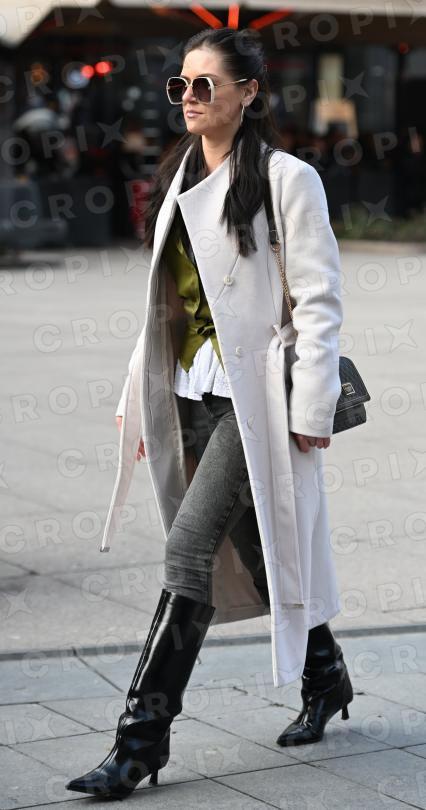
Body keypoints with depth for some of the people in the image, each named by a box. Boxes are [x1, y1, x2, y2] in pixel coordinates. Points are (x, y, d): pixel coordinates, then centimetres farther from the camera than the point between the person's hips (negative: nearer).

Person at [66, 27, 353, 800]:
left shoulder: (286, 179, -8)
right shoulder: (179, 180, 14)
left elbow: (318, 300, -10)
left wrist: (311, 409, -14)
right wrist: (137, 397, 13)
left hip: (257, 396, -7)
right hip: (194, 396, 7)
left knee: (189, 548, -14)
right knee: (254, 548, 16)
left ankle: (141, 741, -11)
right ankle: (324, 678, 36)